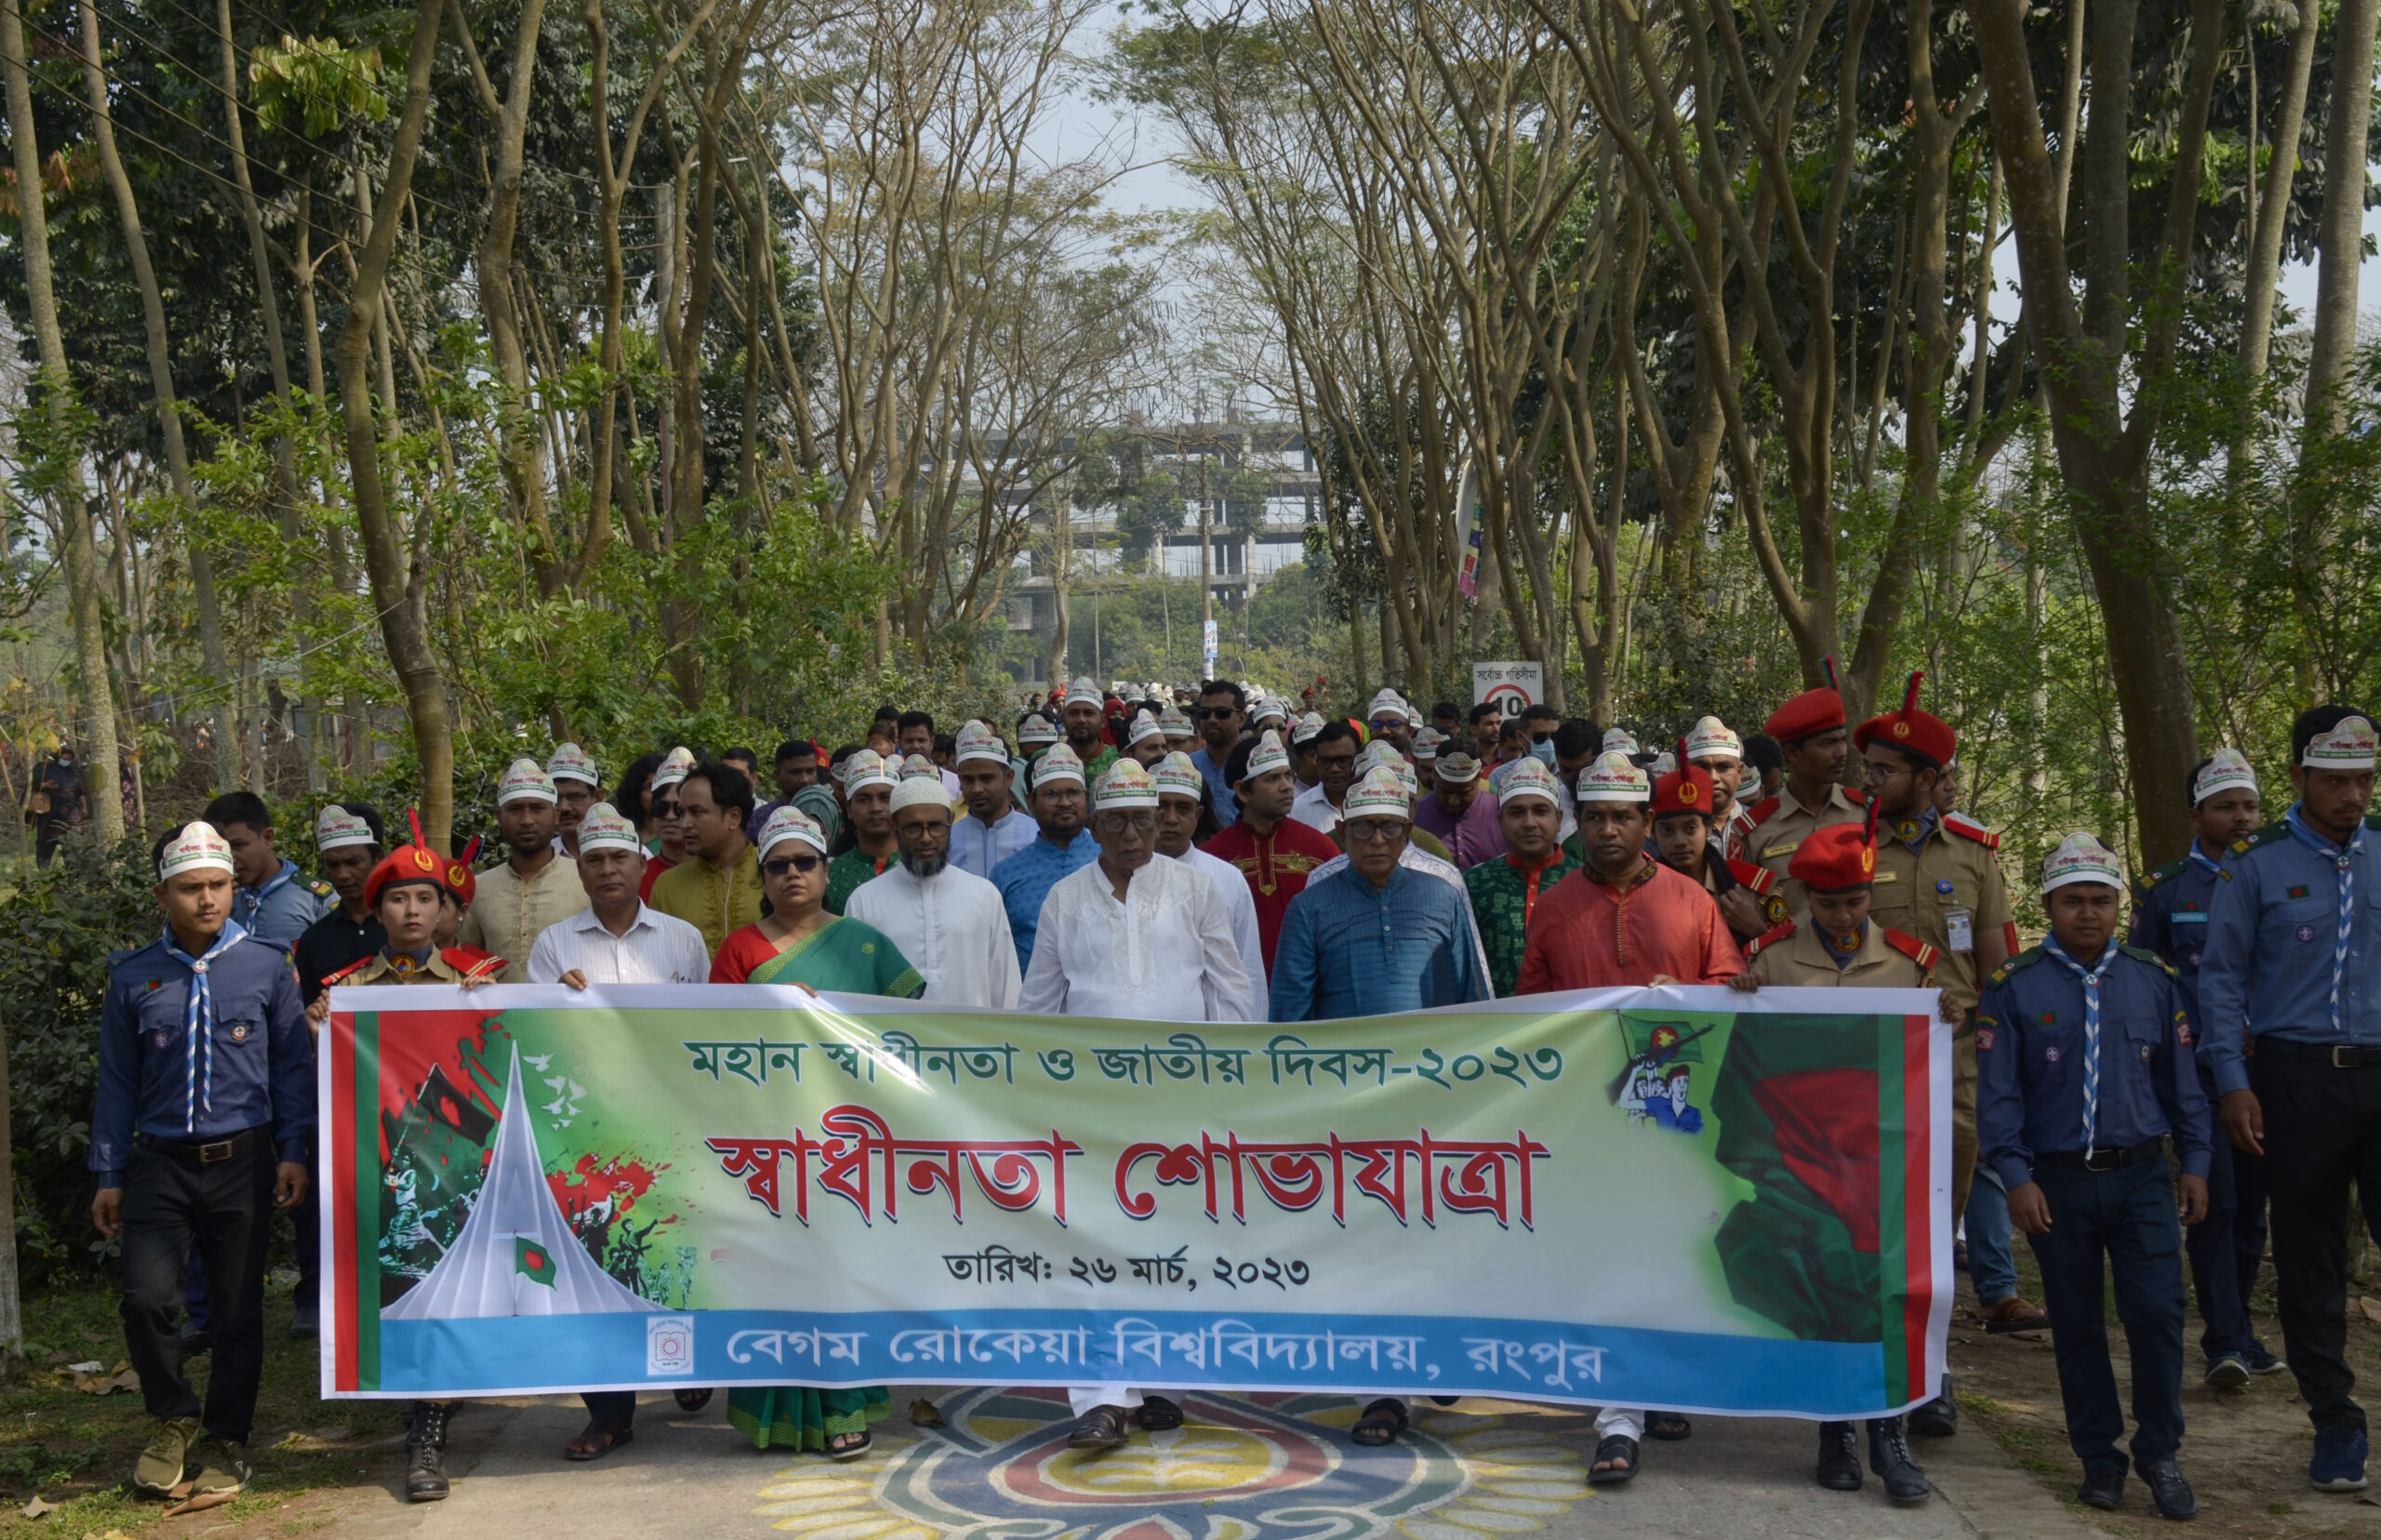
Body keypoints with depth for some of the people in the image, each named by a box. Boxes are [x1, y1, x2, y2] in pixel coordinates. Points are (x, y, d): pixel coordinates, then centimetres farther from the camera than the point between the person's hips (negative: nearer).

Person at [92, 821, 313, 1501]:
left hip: (243, 1161, 0)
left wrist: (294, 1152, -2)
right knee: (148, 1298, -13)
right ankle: (173, 1418, 13)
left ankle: (226, 1439, 23)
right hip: (160, 1163, 1)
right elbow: (117, 1082, 9)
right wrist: (108, 1175, 8)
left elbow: (293, 1065, 4)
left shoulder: (267, 966, 1)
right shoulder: (132, 978, 4)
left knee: (239, 1308, 5)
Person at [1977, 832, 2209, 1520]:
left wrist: (2194, 1162, 7)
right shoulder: (2013, 986, -2)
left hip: (2142, 1178, 1)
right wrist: (2017, 1177, -10)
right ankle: (2099, 1456, 21)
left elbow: (2181, 1079, 12)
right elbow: (1998, 1093, -4)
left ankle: (2159, 1453, 12)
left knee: (2158, 1314, -6)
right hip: (2058, 1182, -1)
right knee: (2077, 1325, 7)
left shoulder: (2152, 980, 7)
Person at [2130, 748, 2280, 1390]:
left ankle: (2237, 1331, 23)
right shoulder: (2164, 889, 3)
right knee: (2214, 1200, -11)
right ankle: (2226, 1342, -8)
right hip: (2197, 1071, -3)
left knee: (2252, 1204, 10)